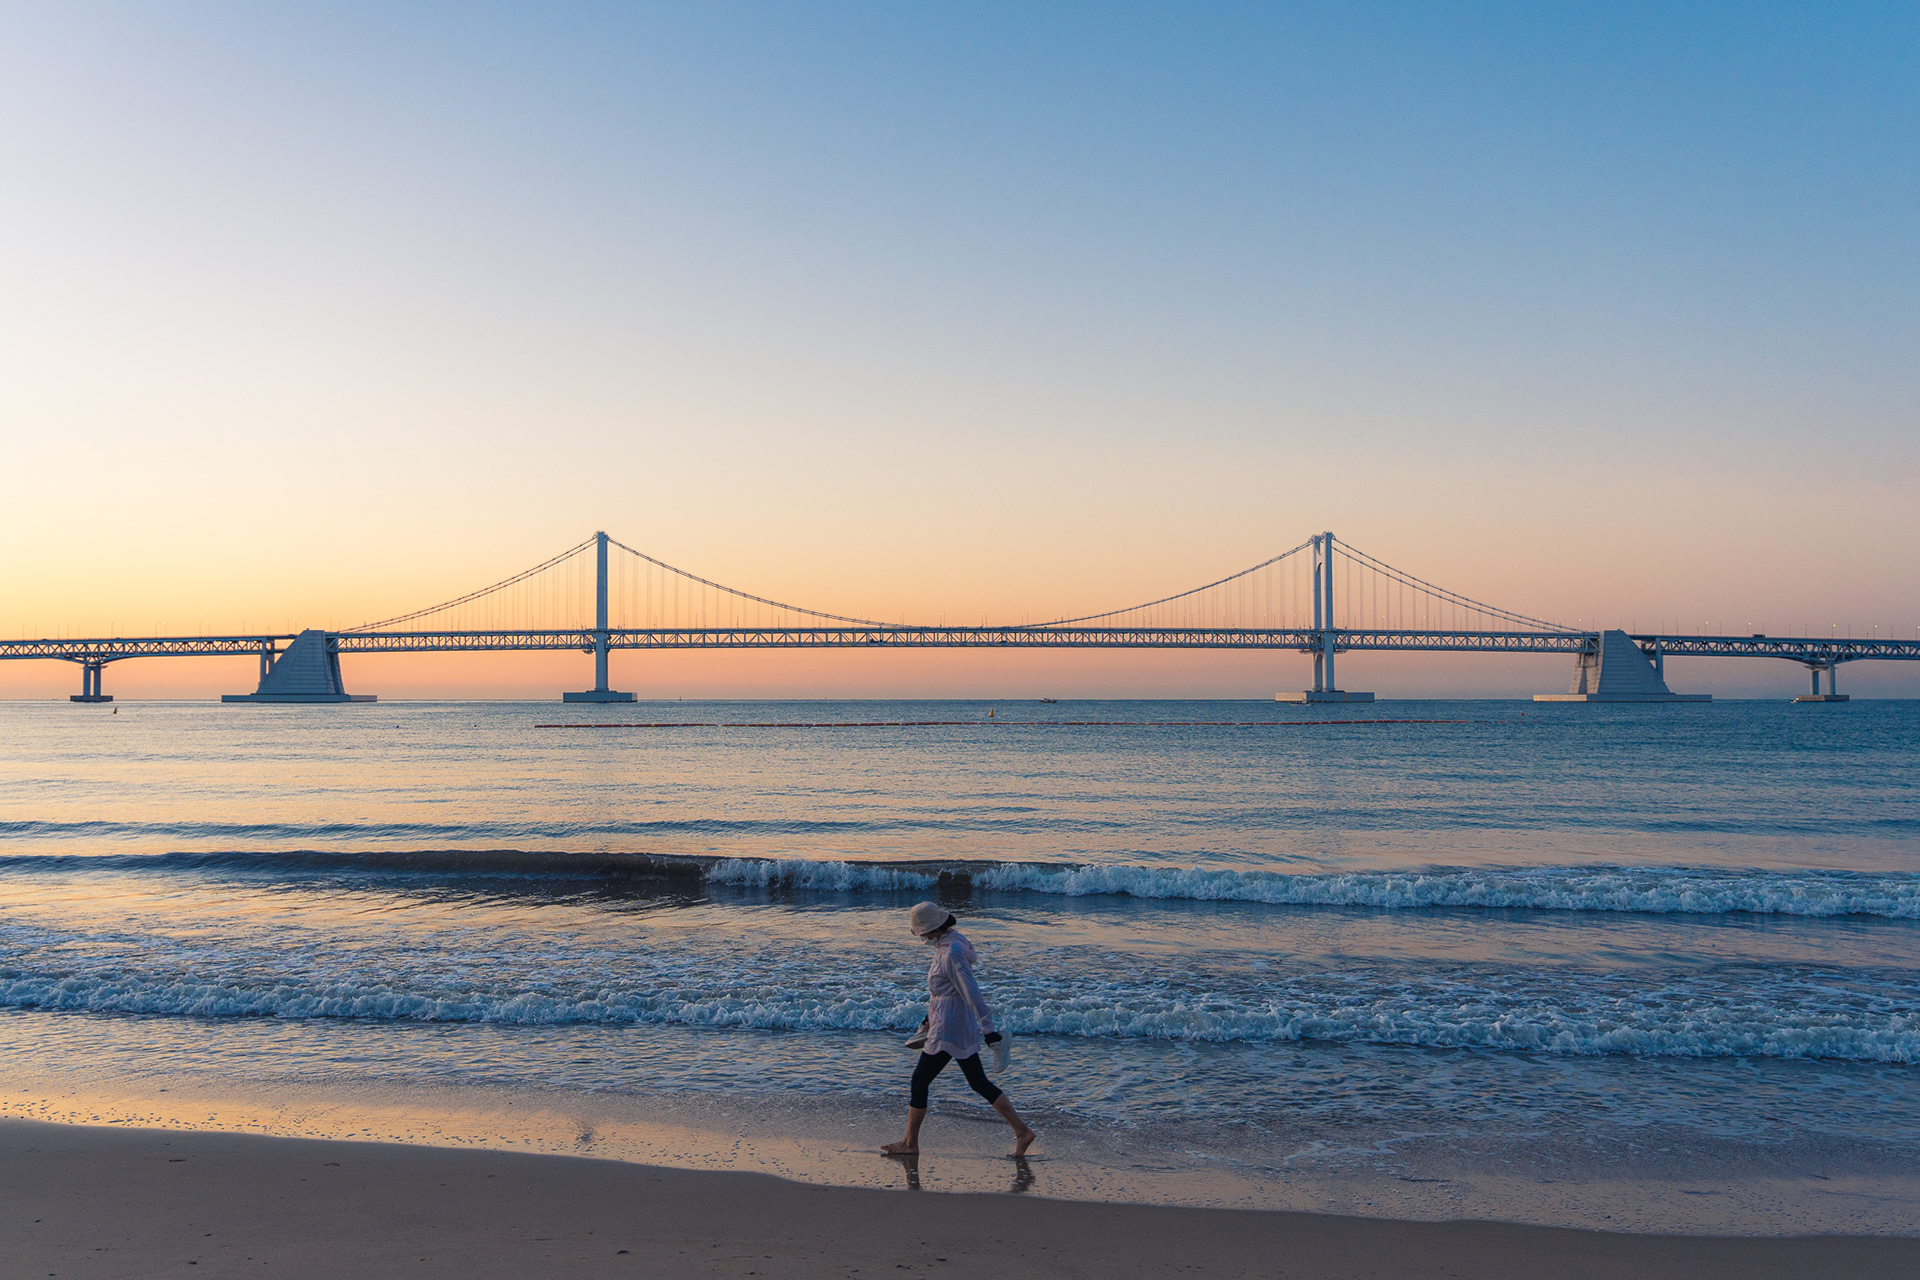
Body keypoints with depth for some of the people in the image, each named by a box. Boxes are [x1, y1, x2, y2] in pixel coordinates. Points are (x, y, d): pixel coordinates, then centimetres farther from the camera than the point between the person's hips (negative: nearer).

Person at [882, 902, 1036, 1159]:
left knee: (920, 1080, 2)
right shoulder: (951, 941, 9)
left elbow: (972, 992, -25)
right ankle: (1022, 1131, 12)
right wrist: (931, 1017, 31)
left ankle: (910, 1143, 15)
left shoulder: (951, 953, -22)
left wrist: (988, 1030, -25)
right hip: (960, 1029, 10)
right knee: (979, 1083, 12)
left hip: (948, 1030, -10)